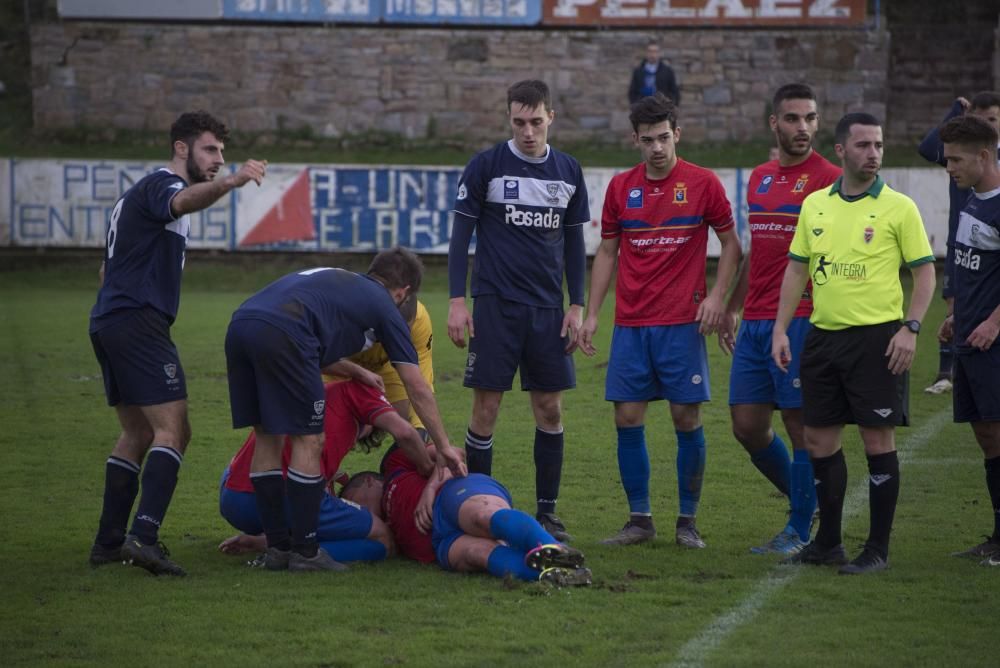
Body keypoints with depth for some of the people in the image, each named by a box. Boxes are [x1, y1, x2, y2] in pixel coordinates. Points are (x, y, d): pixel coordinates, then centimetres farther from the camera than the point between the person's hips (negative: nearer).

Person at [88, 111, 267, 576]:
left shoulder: (141, 192, 25)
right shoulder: (161, 184, -7)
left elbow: (107, 270, 31)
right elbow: (184, 201, -35)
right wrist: (230, 183, -52)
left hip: (107, 323, 10)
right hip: (139, 322, -10)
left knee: (137, 435, 16)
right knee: (172, 432, -15)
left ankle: (109, 542, 15)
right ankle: (144, 536, -28)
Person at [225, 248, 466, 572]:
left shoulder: (337, 280, 36)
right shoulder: (384, 307, 19)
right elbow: (417, 389, 20)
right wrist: (444, 447, 27)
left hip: (239, 326, 7)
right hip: (280, 334, -7)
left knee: (267, 436, 17)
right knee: (309, 440, 6)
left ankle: (277, 547, 20)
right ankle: (305, 551, 8)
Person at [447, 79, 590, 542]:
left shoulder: (568, 172, 7)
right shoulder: (486, 166, -3)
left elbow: (574, 243, 14)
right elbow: (461, 233, -1)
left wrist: (576, 306, 7)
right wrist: (457, 301, -8)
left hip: (548, 309, 3)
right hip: (495, 306, -3)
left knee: (550, 408, 3)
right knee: (486, 407, -4)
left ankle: (547, 512, 11)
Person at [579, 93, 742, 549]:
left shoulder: (702, 184, -2)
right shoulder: (621, 187, 7)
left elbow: (730, 242, 5)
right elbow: (607, 252, 14)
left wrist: (717, 297, -8)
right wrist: (591, 314, 8)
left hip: (682, 323, -3)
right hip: (630, 323, 3)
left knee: (686, 418, -2)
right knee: (627, 418, 0)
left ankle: (687, 521, 9)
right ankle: (639, 519, 10)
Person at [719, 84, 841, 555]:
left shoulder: (829, 179, -6)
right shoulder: (760, 178, 16)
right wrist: (732, 308, 23)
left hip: (801, 319, -7)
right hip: (755, 322, 7)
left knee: (800, 423, -2)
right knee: (746, 425, 6)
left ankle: (799, 530, 7)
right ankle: (804, 501, 25)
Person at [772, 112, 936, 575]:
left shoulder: (898, 207, -4)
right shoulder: (814, 205, 9)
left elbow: (925, 272, -4)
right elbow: (796, 269, 15)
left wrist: (910, 328, -14)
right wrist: (781, 328, 7)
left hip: (877, 337, -5)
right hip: (823, 334, 5)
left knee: (878, 438, -2)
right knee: (819, 437, 8)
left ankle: (878, 550, 5)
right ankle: (828, 542, 20)